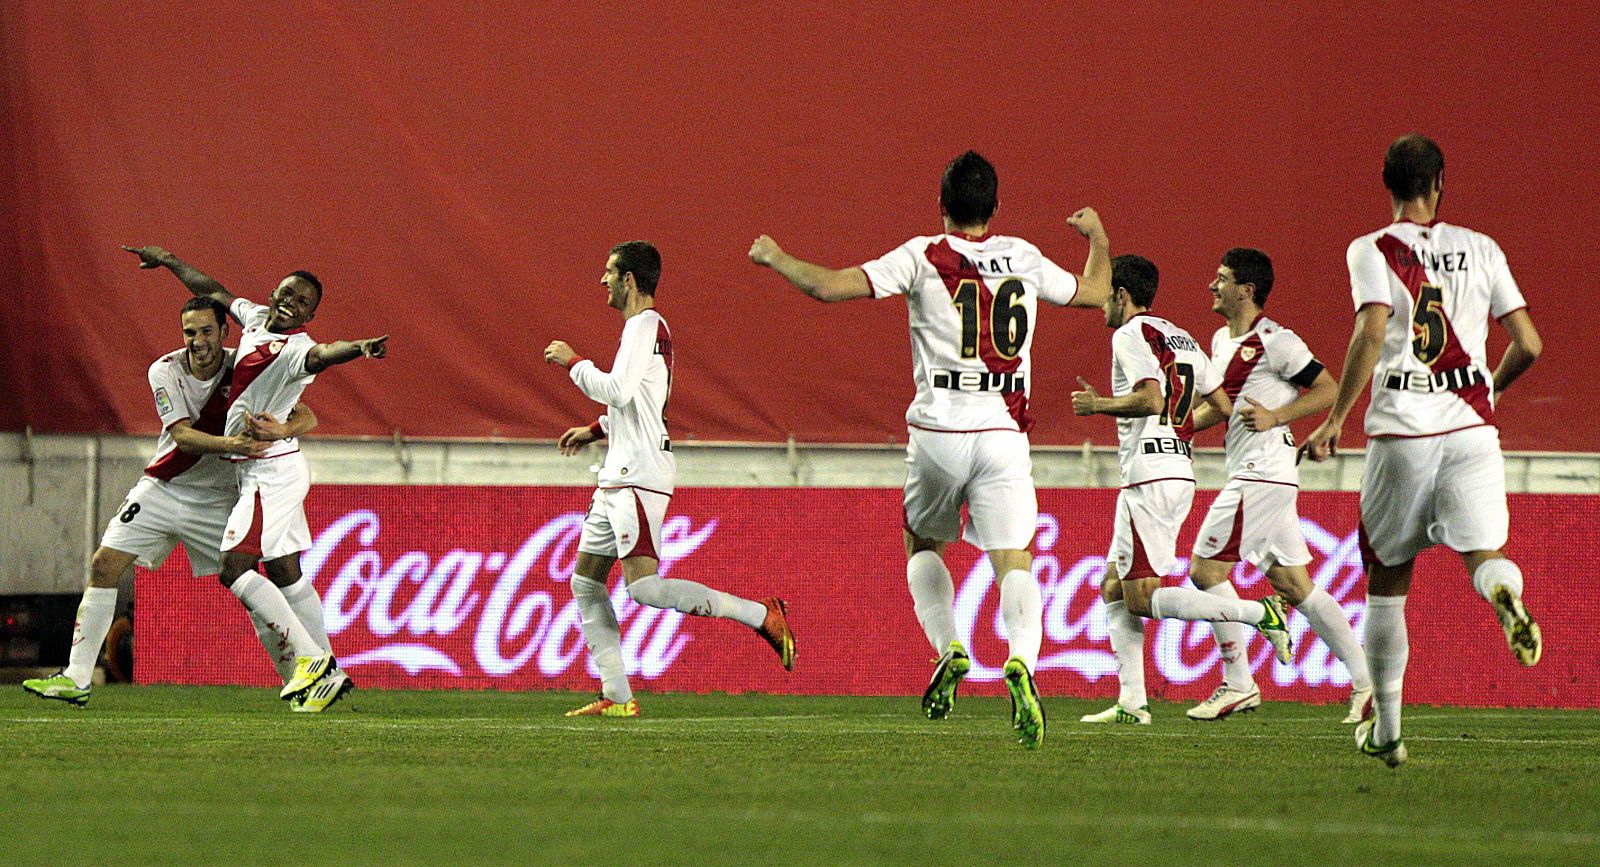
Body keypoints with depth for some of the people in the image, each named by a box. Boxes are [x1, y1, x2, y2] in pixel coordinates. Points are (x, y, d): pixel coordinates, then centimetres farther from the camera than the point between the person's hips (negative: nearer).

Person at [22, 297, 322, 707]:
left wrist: (280, 430, -41)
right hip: (162, 488, 1)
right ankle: (76, 678, -3)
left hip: (218, 500, -1)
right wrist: (229, 444, -42)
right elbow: (182, 435, -23)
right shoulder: (166, 371, -10)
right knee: (104, 566, -8)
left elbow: (307, 417, -17)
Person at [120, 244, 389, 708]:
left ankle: (308, 656, -13)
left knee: (235, 568, -14)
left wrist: (359, 348, -63)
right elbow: (215, 292, 26)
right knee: (284, 573, 11)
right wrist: (170, 262, 37)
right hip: (263, 472, 9)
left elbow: (323, 354, -41)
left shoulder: (294, 349, -18)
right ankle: (327, 672, 14)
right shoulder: (255, 318, 9)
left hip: (271, 472, -9)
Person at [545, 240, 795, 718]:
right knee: (585, 581, 8)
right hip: (620, 475, 11)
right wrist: (596, 430, 27)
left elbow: (617, 391, -22)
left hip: (640, 475, -11)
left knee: (643, 585, -20)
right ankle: (617, 697, 5)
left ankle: (762, 615, -18)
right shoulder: (646, 327, 20)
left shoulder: (644, 325, -11)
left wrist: (572, 362, -10)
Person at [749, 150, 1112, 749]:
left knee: (922, 546, 23)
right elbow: (1096, 293, 26)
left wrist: (775, 259, 12)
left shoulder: (923, 257, -1)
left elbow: (831, 287, -5)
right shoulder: (1024, 259, 8)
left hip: (938, 431, -1)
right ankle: (1022, 660, -32)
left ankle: (949, 649, 3)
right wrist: (1097, 235, 45)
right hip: (1004, 432, 1)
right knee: (1014, 561, -6)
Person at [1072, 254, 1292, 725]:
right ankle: (1132, 701, 6)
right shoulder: (1181, 339, 18)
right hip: (1180, 473, 10)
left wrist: (1098, 405, -8)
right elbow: (1224, 407, 16)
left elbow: (1151, 399, -22)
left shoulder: (1130, 335, -8)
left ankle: (1258, 613, -17)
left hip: (1150, 478, -10)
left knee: (1141, 596, -10)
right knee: (1113, 589, 12)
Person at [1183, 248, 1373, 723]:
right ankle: (1366, 680, 7)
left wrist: (1276, 417, -19)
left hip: (1263, 472, -10)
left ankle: (1238, 685, -4)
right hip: (1251, 473, 10)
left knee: (1206, 569, -8)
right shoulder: (1222, 340, 17)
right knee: (1293, 585, 7)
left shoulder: (1273, 341, -11)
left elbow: (1328, 390, -10)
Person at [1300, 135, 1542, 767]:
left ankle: (1386, 729, 14)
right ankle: (1504, 592, -41)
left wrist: (1334, 420, -11)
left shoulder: (1373, 251, 0)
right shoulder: (1480, 250, 8)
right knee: (1483, 553, -2)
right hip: (1471, 425, 1)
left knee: (1388, 578, 11)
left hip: (1401, 432, -1)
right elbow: (1528, 345, 7)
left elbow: (1371, 333, -16)